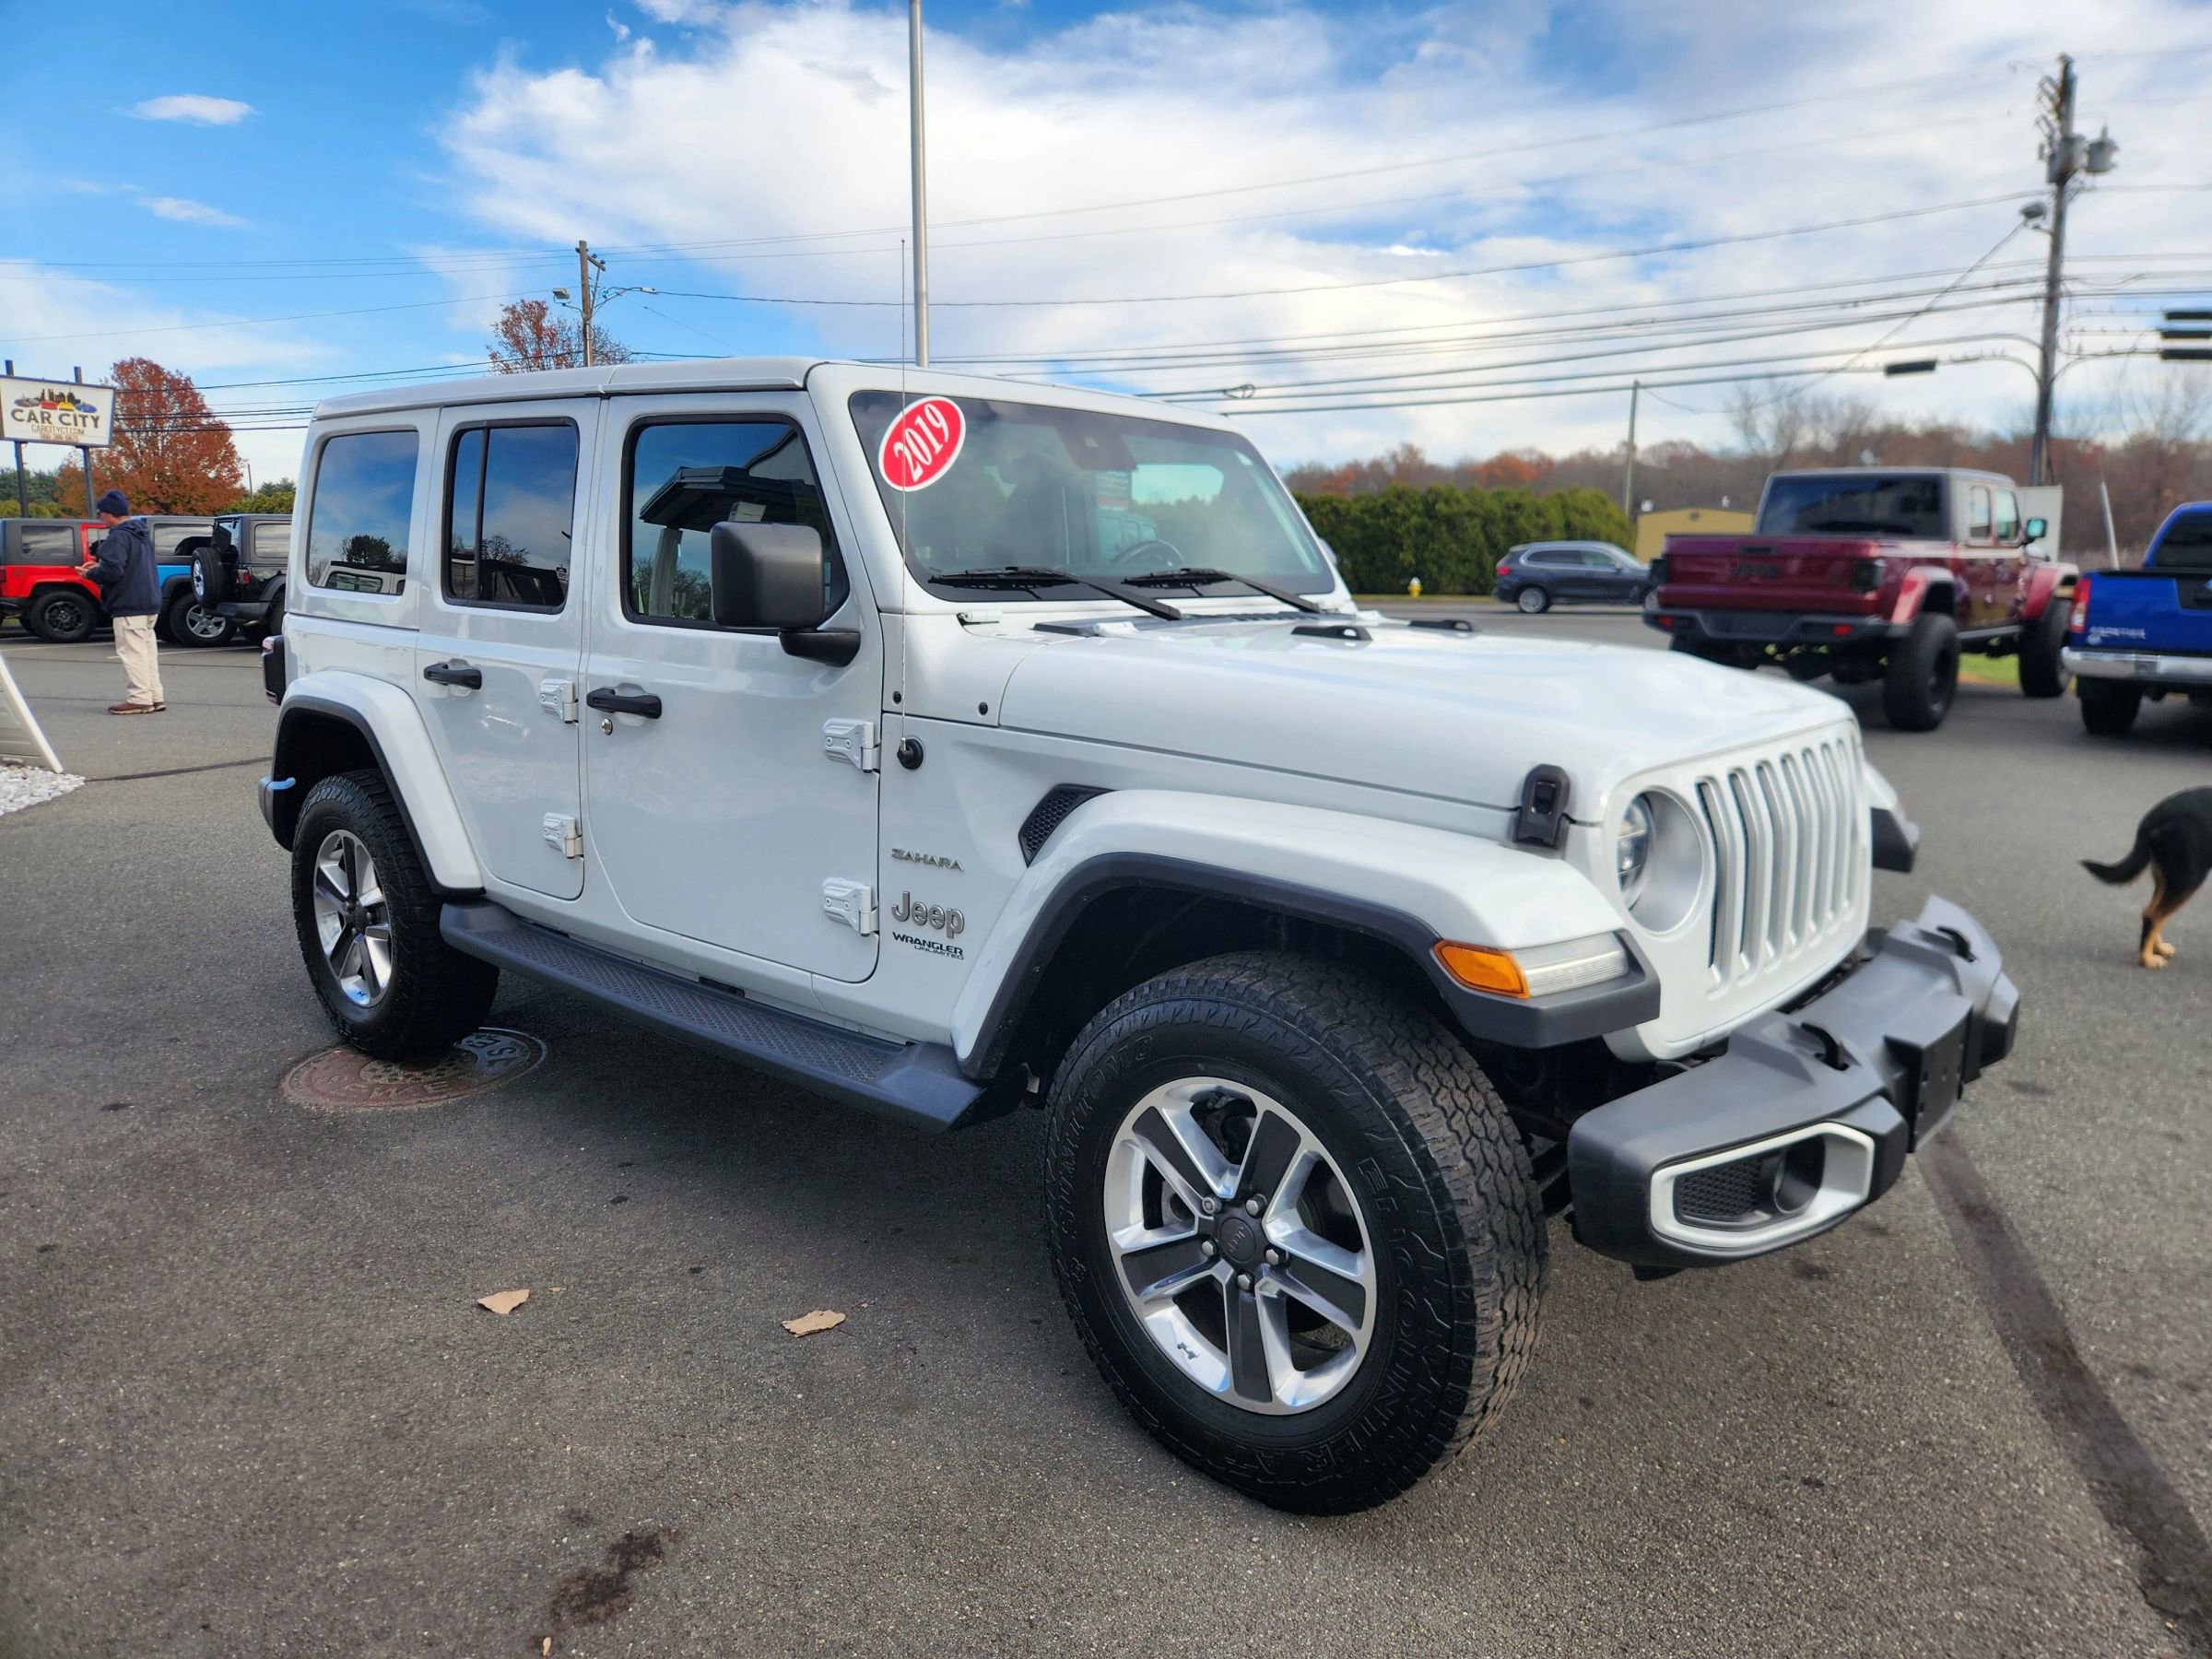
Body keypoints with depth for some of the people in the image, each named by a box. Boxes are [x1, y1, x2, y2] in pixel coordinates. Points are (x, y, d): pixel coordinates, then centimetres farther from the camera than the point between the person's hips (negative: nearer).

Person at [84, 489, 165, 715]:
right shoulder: (141, 534, 15)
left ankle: (140, 698, -7)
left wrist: (91, 573, -6)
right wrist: (100, 564, 18)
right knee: (147, 649, 13)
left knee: (132, 651, -6)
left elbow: (113, 571, -24)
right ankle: (155, 696, 16)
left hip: (128, 605, -10)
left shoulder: (118, 537, -16)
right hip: (149, 602, 10)